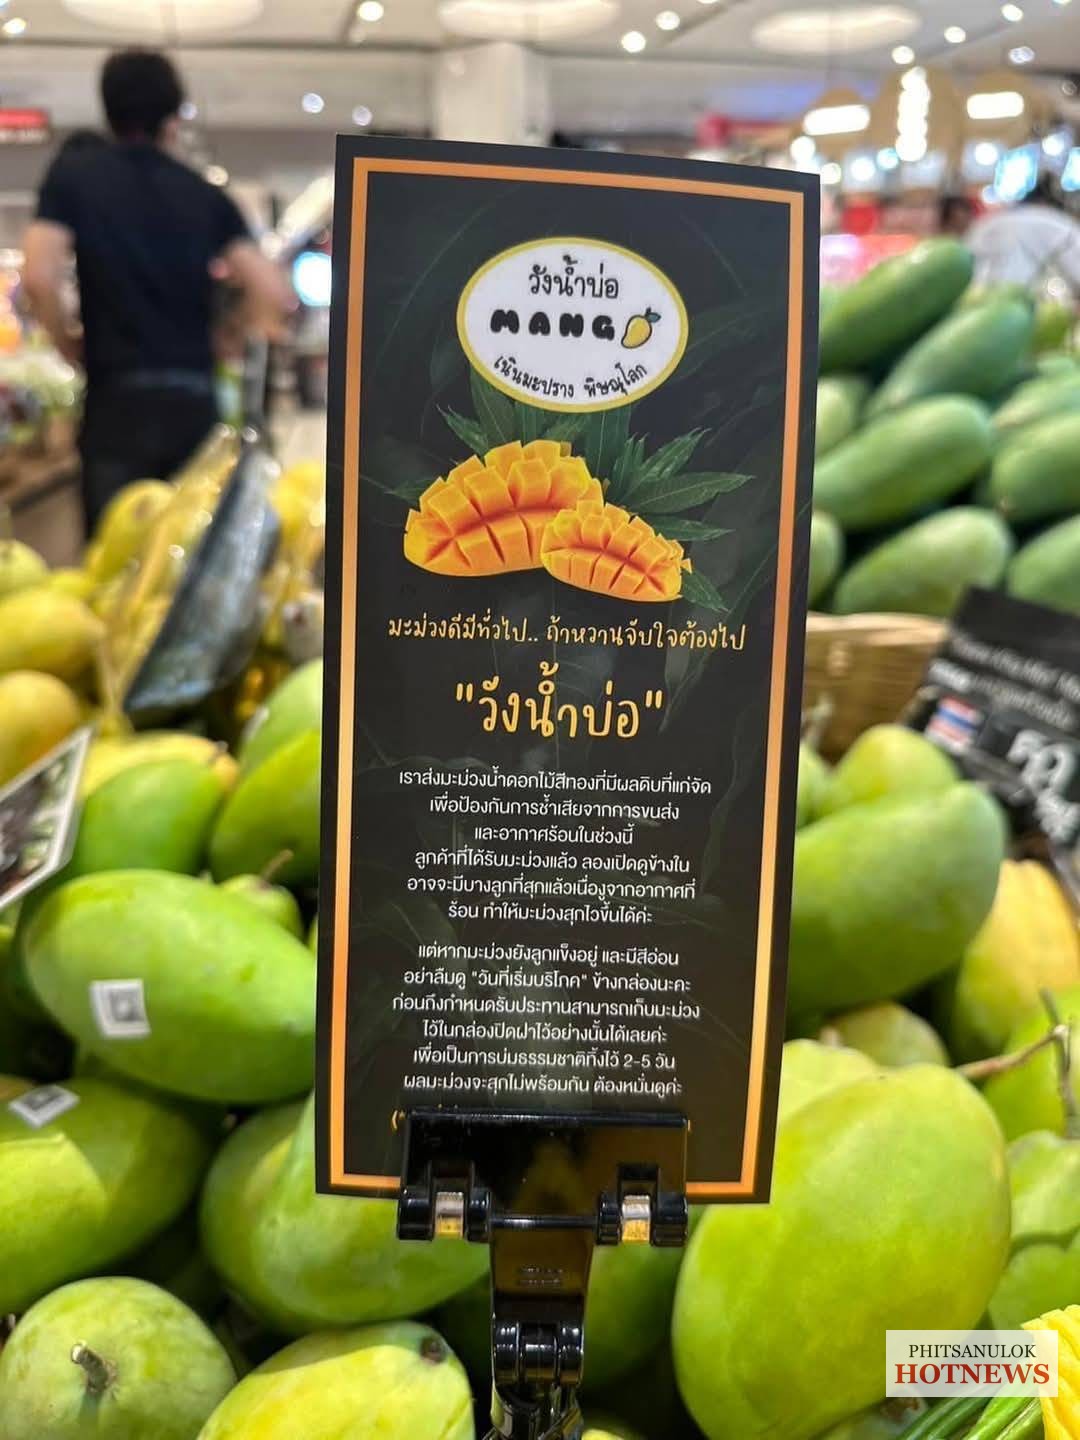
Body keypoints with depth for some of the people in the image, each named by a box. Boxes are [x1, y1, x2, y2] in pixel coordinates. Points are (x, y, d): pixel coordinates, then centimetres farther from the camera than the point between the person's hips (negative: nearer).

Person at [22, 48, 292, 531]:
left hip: (118, 399, -3)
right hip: (194, 400, 3)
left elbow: (40, 277, -10)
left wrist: (69, 344, 8)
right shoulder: (207, 194, 9)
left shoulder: (73, 171, 3)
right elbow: (274, 293, -1)